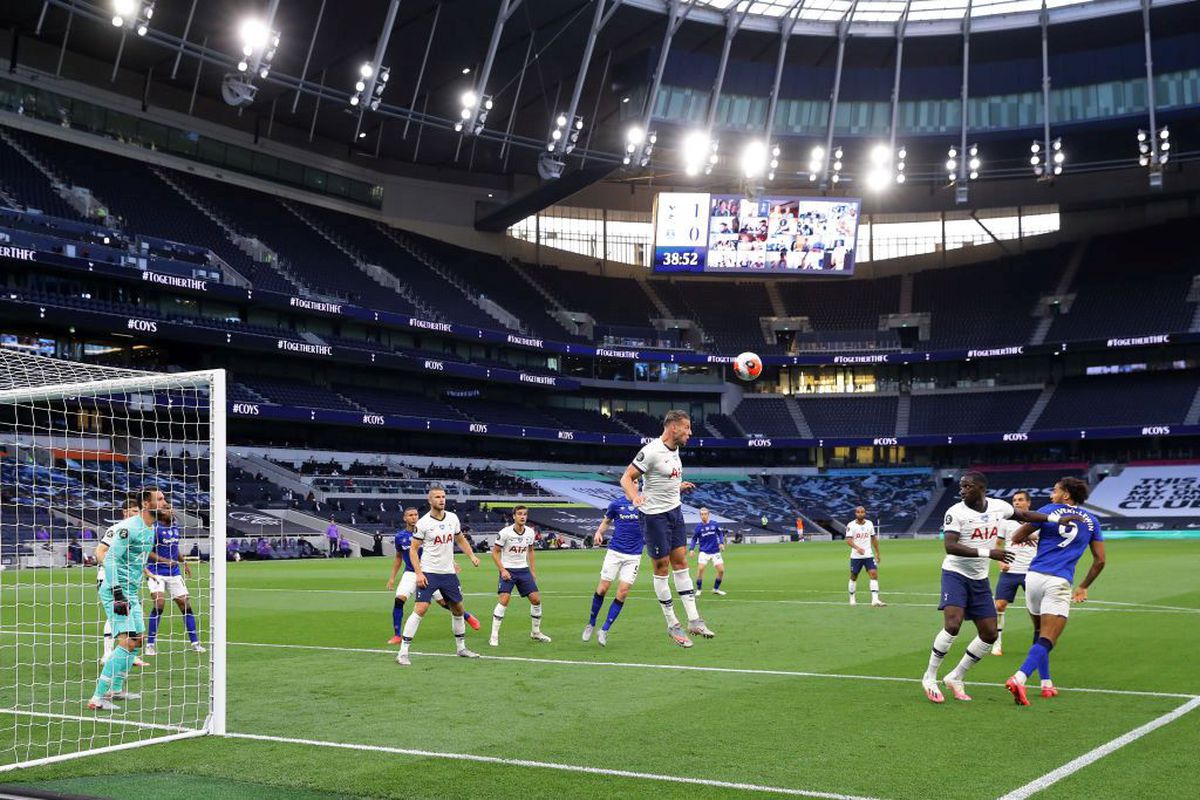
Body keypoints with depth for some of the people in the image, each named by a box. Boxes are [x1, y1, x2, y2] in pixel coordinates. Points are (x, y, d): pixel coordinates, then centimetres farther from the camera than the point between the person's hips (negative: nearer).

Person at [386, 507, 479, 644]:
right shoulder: (400, 536, 1)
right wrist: (392, 578, 12)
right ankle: (397, 635, -8)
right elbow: (398, 558, 15)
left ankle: (467, 616, 28)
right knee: (399, 599, -19)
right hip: (410, 573, 1)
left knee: (443, 601, 1)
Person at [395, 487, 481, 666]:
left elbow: (461, 539, 19)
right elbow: (413, 549, -6)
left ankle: (461, 647, 31)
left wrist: (472, 556, 4)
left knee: (458, 609, 13)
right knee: (421, 609, -16)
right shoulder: (423, 523, -10)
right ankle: (403, 653, -12)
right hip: (428, 573, -6)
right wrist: (418, 573, -15)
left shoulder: (452, 518, 5)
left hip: (448, 572, 6)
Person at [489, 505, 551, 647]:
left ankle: (536, 632, 19)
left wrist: (533, 572, 13)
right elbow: (495, 552, -7)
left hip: (523, 570, 5)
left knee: (536, 599, 0)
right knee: (504, 600, -19)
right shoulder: (505, 532, -14)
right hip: (508, 571, -5)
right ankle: (494, 635, -10)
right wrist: (502, 570, -15)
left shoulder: (530, 533, 2)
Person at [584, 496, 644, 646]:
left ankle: (604, 631, 3)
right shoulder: (616, 503, 3)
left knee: (623, 592, -7)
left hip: (634, 556, 0)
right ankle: (591, 624, 20)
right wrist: (599, 532, -6)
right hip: (614, 552, 0)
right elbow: (606, 521, 14)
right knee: (602, 588, -2)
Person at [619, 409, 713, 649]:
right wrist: (634, 495, -38)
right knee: (661, 568, 0)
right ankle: (672, 625, 9)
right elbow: (626, 478, -20)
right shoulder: (651, 451, -20)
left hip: (675, 511, 8)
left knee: (680, 563, 8)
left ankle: (693, 620, 10)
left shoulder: (674, 449, 7)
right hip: (654, 515, -8)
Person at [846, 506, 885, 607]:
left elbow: (874, 539, 16)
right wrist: (857, 548, -37)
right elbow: (848, 540, -19)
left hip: (869, 555, 2)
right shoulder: (851, 526, -7)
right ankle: (852, 599, 27)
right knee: (853, 577, 9)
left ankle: (875, 600, -18)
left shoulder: (869, 524, 6)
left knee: (874, 574, -13)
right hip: (855, 556, -2)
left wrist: (877, 553, 16)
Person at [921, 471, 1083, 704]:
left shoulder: (998, 507, -1)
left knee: (989, 634, 4)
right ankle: (929, 678, -8)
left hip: (980, 579, 6)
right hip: (955, 574, -6)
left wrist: (1056, 518, 7)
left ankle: (955, 678, 18)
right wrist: (988, 553, -32)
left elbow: (1023, 515, 17)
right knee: (952, 626, -23)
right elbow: (950, 546, -25)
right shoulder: (956, 512, -17)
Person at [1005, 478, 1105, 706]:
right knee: (1046, 641, -9)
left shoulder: (1048, 511, 5)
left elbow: (1017, 538, 6)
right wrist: (1084, 587, 26)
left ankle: (1046, 684, 24)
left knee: (1040, 633, 21)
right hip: (1059, 583, -1)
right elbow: (1100, 560, 14)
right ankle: (1019, 678, -31)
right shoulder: (1091, 521, 12)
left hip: (1034, 576, 1)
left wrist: (1030, 538, 29)